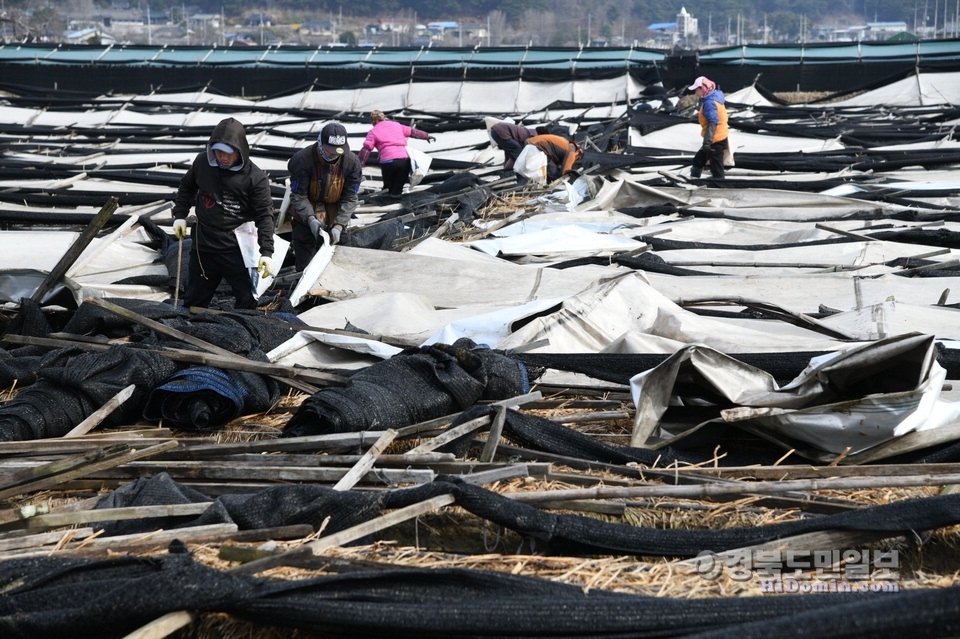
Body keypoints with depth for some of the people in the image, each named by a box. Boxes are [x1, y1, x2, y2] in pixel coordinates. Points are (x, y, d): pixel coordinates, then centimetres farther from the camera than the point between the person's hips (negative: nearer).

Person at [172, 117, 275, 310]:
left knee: (247, 302, -1)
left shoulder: (255, 177, -14)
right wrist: (180, 215, 9)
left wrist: (267, 252, -17)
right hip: (203, 245, 4)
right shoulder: (202, 162, -3)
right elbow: (186, 187, 17)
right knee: (194, 301, 16)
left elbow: (265, 215, -11)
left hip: (237, 249, -4)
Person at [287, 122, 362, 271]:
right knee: (305, 267, 2)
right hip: (305, 218, -2)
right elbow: (298, 196, -17)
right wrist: (310, 219, -33)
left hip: (335, 219, 2)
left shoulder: (352, 162, -13)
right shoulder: (301, 159, -21)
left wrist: (338, 226, -24)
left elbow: (349, 199, -11)